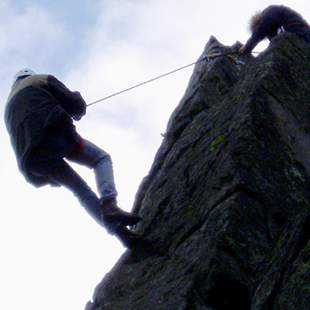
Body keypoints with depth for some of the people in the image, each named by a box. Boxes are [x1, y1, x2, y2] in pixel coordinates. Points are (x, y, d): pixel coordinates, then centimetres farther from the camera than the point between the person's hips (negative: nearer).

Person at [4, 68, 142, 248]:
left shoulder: (9, 107, 34)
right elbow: (76, 105, 9)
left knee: (81, 190, 15)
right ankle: (109, 206, -15)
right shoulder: (42, 80, 18)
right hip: (55, 133, -5)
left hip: (31, 161, 5)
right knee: (101, 158, 12)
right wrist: (79, 110, 34)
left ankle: (117, 229, -1)